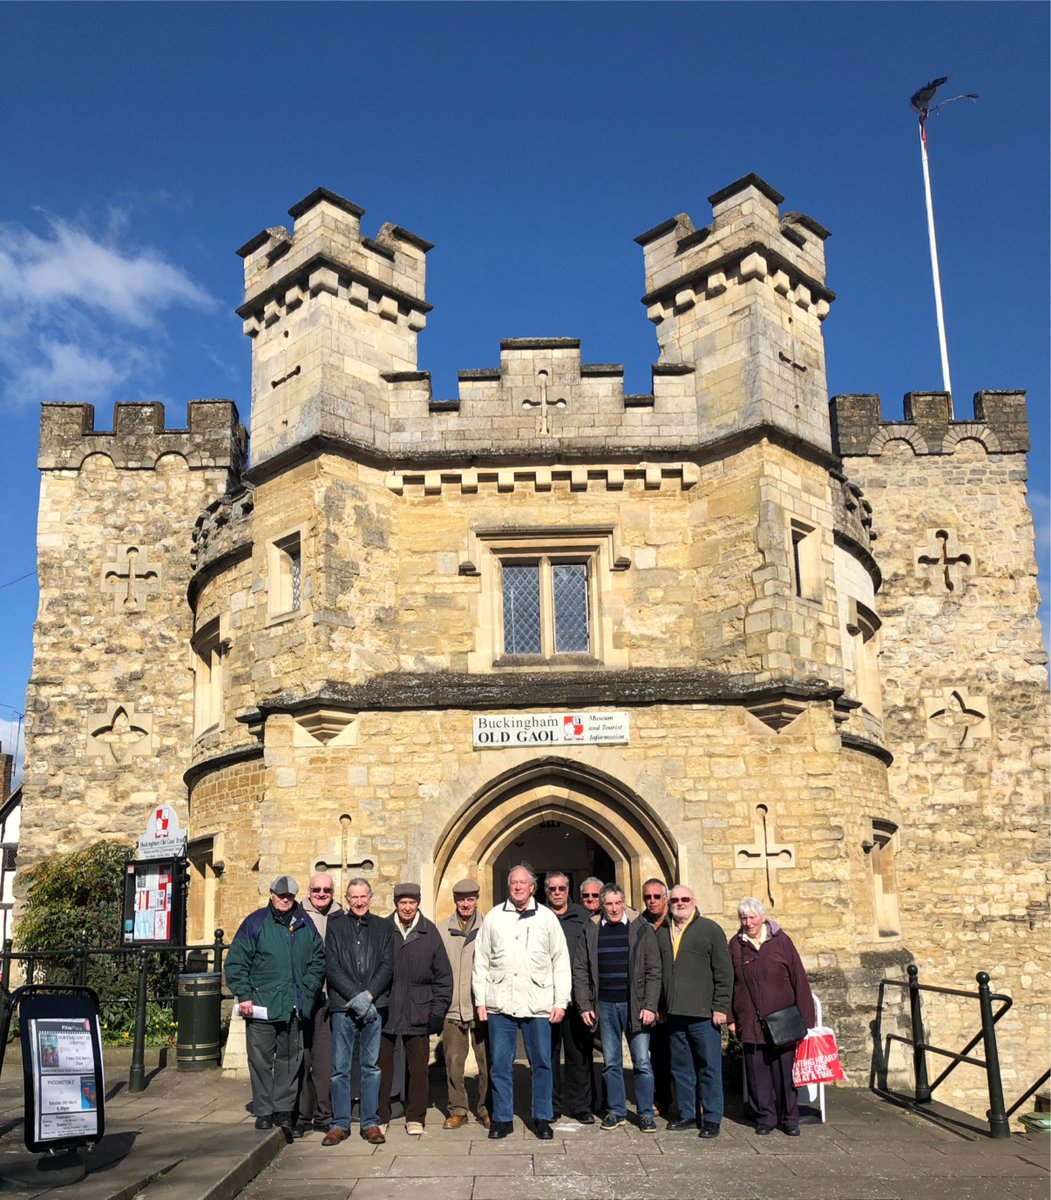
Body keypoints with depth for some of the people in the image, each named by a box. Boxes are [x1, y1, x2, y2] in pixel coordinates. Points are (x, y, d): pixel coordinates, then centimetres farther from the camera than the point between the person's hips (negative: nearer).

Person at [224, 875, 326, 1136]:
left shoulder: (305, 924, 9)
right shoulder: (256, 922, -1)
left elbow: (318, 959, 13)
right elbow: (236, 961, -2)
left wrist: (307, 990, 2)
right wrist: (244, 995, -8)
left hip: (295, 1007, 3)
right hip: (261, 1006, -3)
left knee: (290, 1060, 8)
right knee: (261, 1061, 3)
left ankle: (284, 1110, 16)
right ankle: (263, 1113, 13)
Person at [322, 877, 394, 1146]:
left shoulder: (383, 927, 9)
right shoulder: (335, 926, 5)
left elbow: (388, 966, 3)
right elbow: (331, 967, -2)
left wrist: (368, 995, -11)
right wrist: (355, 997, -10)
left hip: (374, 1006, 1)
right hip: (342, 1006, -1)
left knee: (371, 1066, 5)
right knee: (340, 1068, 2)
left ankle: (370, 1123, 13)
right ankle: (339, 1124, 12)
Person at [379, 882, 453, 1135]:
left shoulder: (429, 932, 3)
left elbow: (443, 974, 7)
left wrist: (438, 1009, 2)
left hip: (418, 1012, 1)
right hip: (384, 1010, 0)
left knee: (418, 1067, 4)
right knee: (382, 1066, 5)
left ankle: (415, 1118, 18)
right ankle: (380, 1117, 19)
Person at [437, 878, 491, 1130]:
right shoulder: (442, 930, 5)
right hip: (452, 1008, 1)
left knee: (487, 1062, 4)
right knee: (453, 1062, 6)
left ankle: (487, 1109, 19)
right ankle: (457, 1110, 20)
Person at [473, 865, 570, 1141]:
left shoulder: (547, 918, 5)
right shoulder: (493, 917, 6)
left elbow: (561, 962, 6)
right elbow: (481, 961, 8)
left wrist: (560, 1002, 1)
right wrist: (481, 1000, 2)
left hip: (538, 1004, 0)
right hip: (500, 1004, 1)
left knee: (541, 1063, 5)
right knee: (500, 1064, 5)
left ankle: (542, 1118, 18)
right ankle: (502, 1118, 17)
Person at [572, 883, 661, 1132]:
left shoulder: (641, 930, -1)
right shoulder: (590, 932, 5)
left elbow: (653, 971, -2)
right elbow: (580, 971, 6)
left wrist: (650, 1006, -9)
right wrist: (584, 1006, -2)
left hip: (635, 1005, -2)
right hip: (604, 1006, 2)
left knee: (642, 1062, 0)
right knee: (611, 1063, 8)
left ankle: (646, 1113, 12)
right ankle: (616, 1111, 20)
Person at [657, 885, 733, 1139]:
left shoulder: (710, 929, 0)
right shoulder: (662, 932, 13)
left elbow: (724, 972, -3)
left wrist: (720, 1007, -8)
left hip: (704, 1013, -5)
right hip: (675, 1013, 5)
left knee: (709, 1067, 0)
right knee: (681, 1067, 11)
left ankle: (712, 1118, 9)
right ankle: (688, 1114, 22)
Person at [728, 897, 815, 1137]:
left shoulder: (780, 940, -1)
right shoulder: (736, 944, 4)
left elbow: (799, 979, 0)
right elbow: (728, 983, 8)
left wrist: (805, 1017, -2)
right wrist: (731, 1018, 4)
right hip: (750, 1024, 2)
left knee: (784, 1070, 3)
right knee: (757, 1072, 4)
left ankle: (789, 1118, 17)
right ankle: (765, 1117, 18)